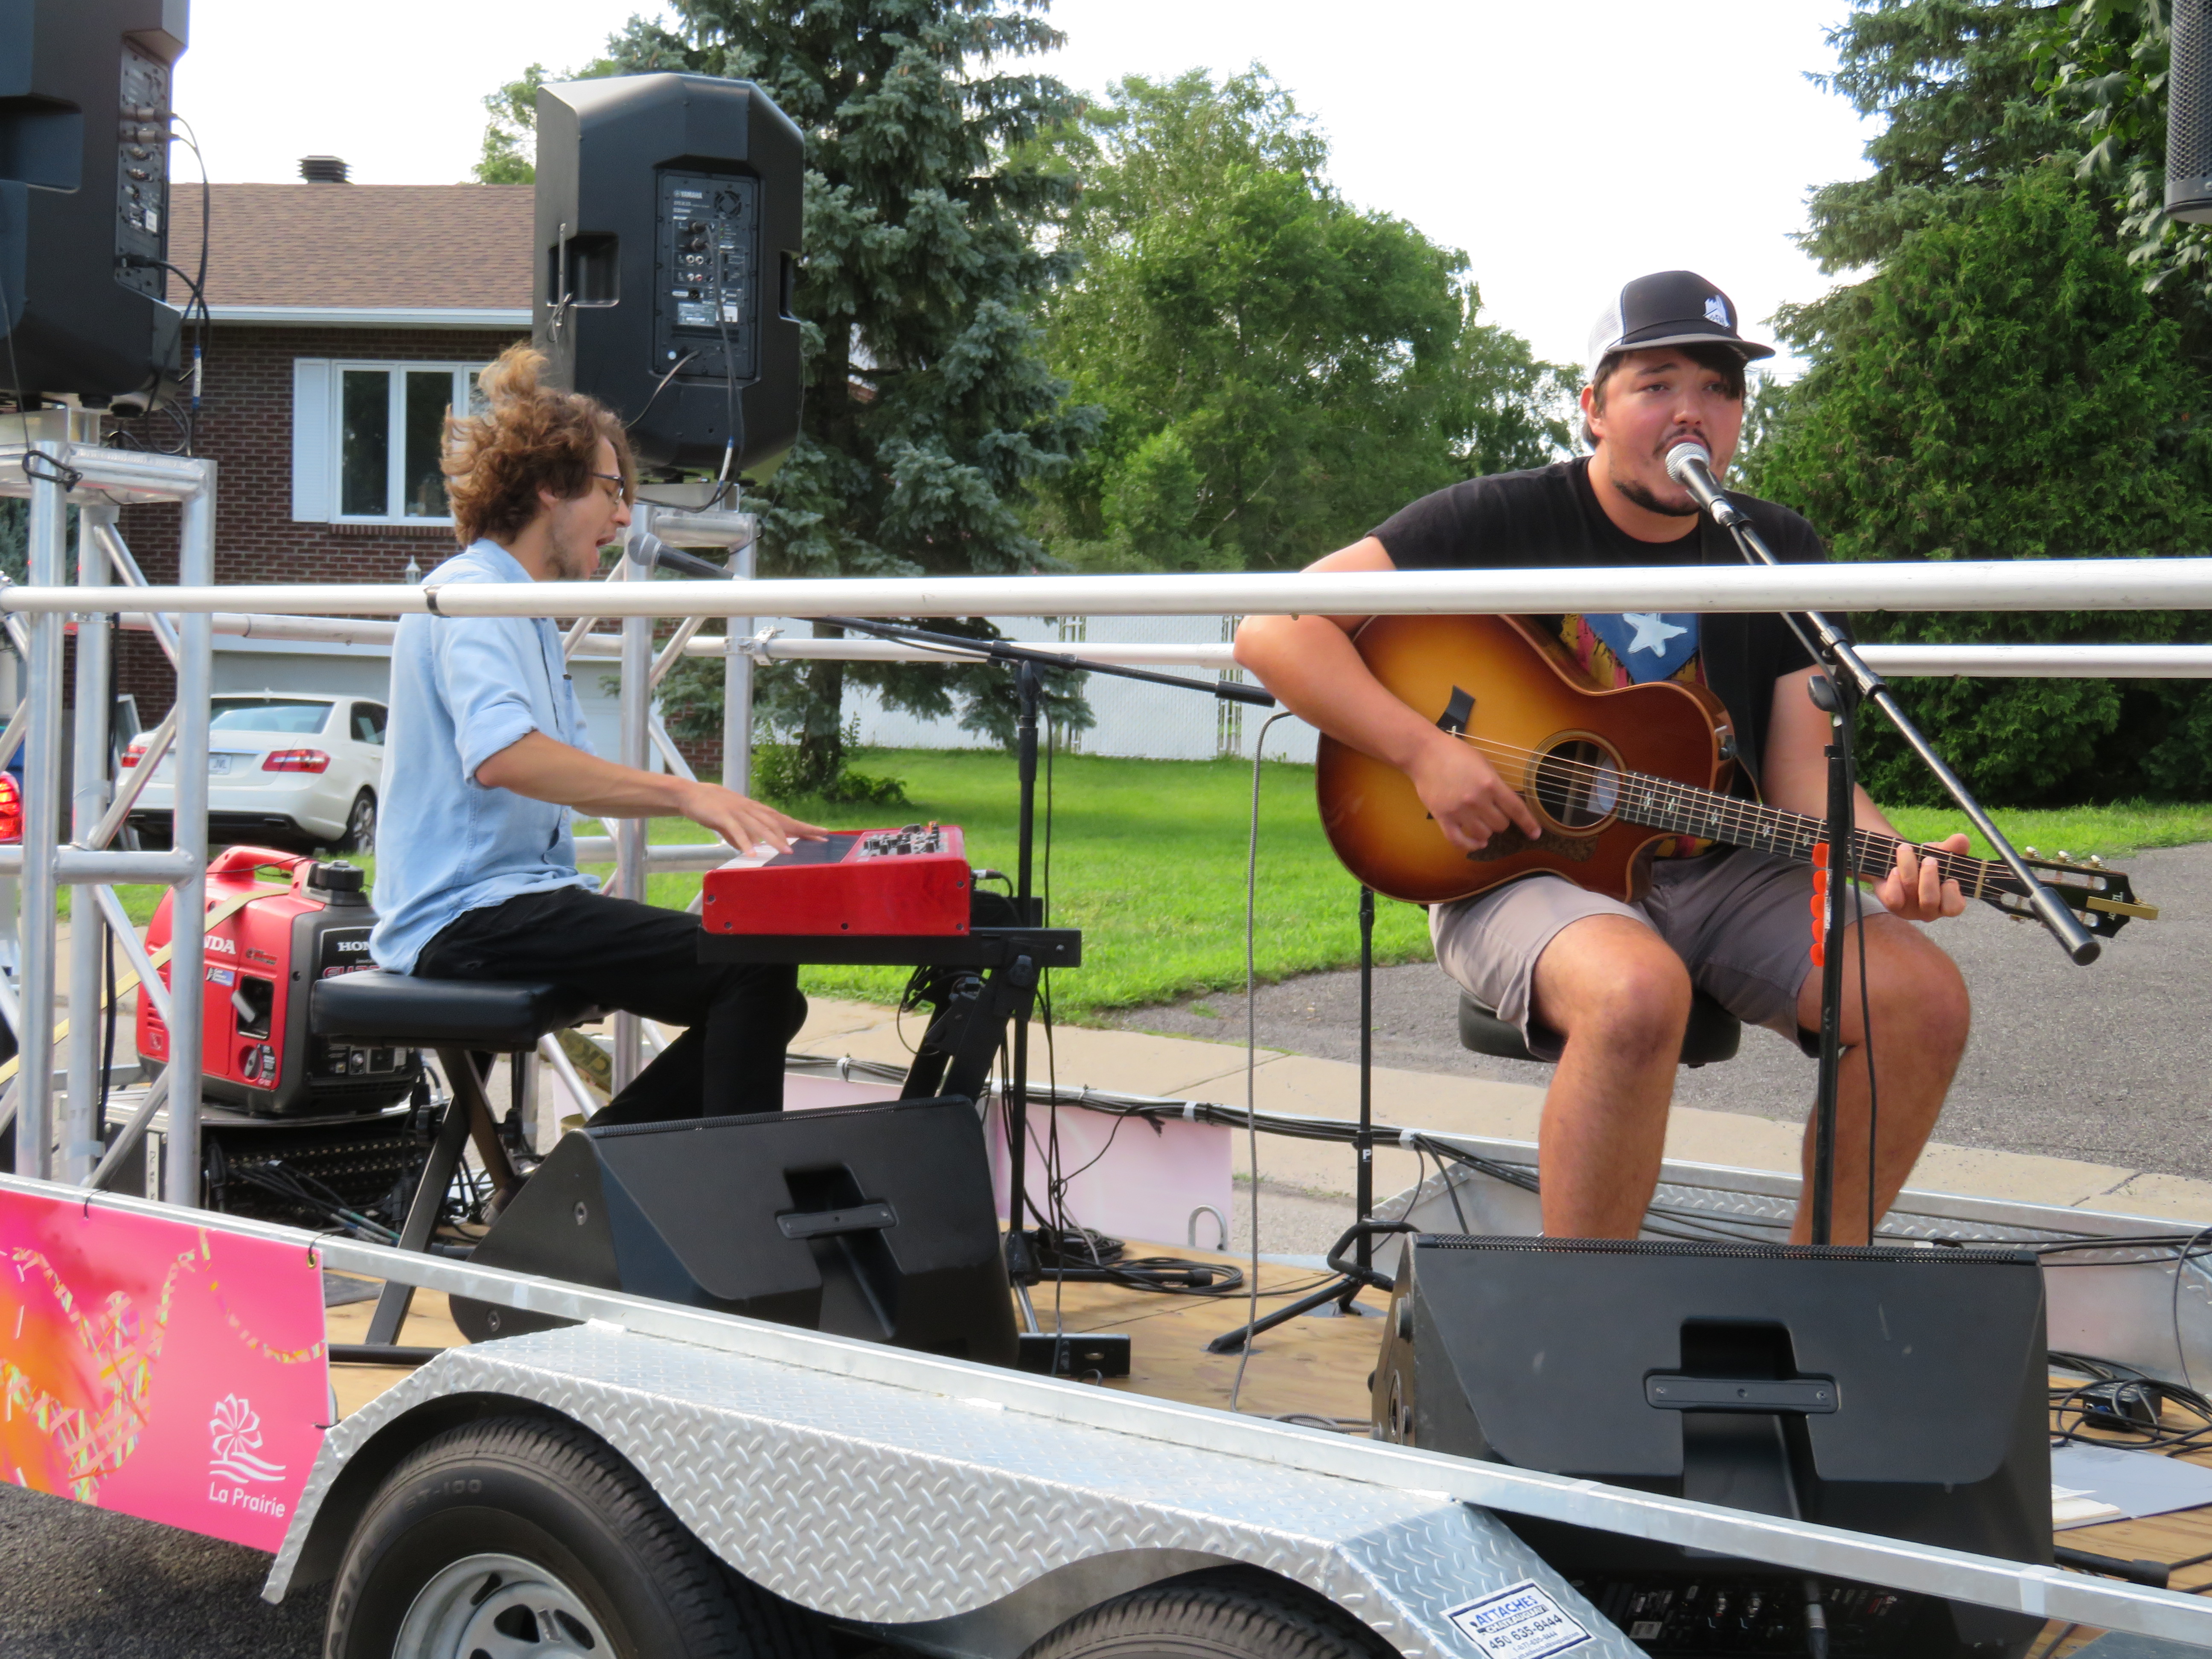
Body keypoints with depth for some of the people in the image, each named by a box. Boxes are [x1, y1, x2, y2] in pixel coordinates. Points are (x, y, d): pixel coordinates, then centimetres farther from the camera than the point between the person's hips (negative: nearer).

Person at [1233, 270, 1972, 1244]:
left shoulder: (1782, 554, 8)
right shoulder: (1505, 523, -5)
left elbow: (1802, 772, 3)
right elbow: (1274, 631, -9)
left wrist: (1890, 863, -19)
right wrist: (1424, 753, -20)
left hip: (1715, 875, 5)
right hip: (1517, 872, -5)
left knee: (1925, 996, -19)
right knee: (1639, 991, -38)